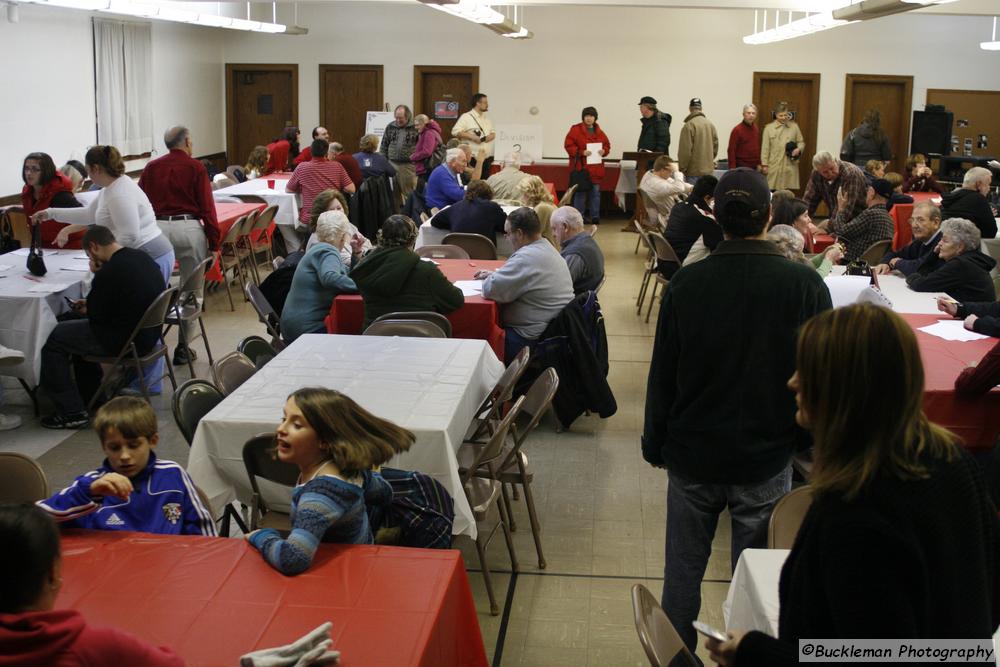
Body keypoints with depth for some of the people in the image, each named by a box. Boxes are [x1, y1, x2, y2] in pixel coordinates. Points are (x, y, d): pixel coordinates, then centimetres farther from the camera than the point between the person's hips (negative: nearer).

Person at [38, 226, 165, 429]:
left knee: (54, 341, 4)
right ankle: (91, 396, 38)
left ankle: (72, 413, 7)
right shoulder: (142, 257, 3)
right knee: (77, 331, 29)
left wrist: (95, 275, -3)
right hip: (147, 334, 9)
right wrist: (90, 304, 20)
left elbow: (95, 317, -11)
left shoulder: (108, 272, -24)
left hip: (127, 341, -9)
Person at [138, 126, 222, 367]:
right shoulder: (195, 168, -1)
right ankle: (183, 347, 9)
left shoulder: (151, 168, 7)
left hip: (157, 228, 3)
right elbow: (207, 207, -5)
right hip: (188, 228, -3)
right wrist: (213, 243, 0)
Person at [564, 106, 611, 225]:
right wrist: (581, 152, -19)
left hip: (595, 168, 5)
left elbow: (607, 145, 17)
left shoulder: (599, 132, 13)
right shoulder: (575, 129, -3)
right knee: (580, 193, -3)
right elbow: (568, 145, -9)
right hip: (580, 167, -5)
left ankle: (595, 217, 13)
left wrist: (603, 151, -6)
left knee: (596, 192, 6)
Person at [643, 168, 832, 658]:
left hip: (693, 453, 1)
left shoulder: (686, 283, -11)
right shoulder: (805, 286, -13)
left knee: (683, 568, 16)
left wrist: (654, 443, 10)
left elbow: (662, 373, -3)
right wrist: (810, 442, 10)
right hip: (767, 455, -1)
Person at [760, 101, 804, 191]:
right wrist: (764, 165, -3)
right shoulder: (769, 128, 1)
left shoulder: (794, 126, 7)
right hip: (774, 166, -1)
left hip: (790, 166, 1)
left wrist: (798, 149, -7)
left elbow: (801, 142, 16)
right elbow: (765, 148, 1)